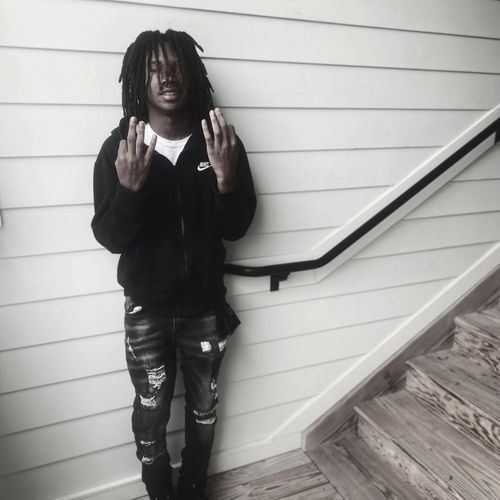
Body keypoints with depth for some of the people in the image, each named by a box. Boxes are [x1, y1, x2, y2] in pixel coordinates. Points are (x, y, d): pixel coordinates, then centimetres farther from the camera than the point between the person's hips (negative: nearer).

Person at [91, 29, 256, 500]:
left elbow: (236, 227, -9)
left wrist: (226, 177, -27)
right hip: (146, 309, -1)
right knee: (151, 413, 14)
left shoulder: (220, 142, -7)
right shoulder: (119, 146, -10)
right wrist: (129, 187, -31)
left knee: (203, 408, 18)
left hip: (205, 305, 2)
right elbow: (110, 238, -13)